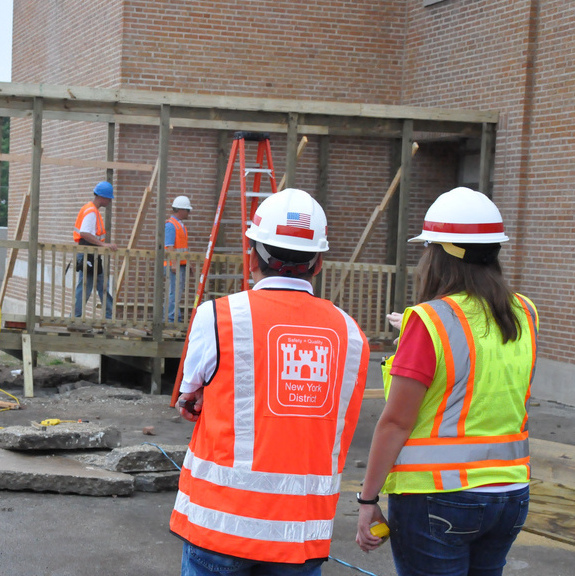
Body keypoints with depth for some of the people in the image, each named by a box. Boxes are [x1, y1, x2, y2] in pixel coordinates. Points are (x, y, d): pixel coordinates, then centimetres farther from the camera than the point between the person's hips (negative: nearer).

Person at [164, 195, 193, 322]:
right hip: (174, 265, -10)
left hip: (181, 264, 10)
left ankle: (175, 317, 15)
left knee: (179, 290, 10)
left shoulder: (181, 225, 19)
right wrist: (174, 264, -24)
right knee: (175, 291, -9)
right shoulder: (171, 225, -11)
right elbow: (169, 247, -18)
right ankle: (172, 317, -6)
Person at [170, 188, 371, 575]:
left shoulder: (218, 317, -8)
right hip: (305, 530, 3)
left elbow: (191, 399, 7)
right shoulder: (351, 334, 2)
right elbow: (338, 437, 8)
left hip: (223, 522, -3)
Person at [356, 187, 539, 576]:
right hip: (511, 494, 6)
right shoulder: (524, 316, 3)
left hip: (437, 497, -6)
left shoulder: (431, 321, -15)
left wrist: (368, 500, -7)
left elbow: (396, 423, -15)